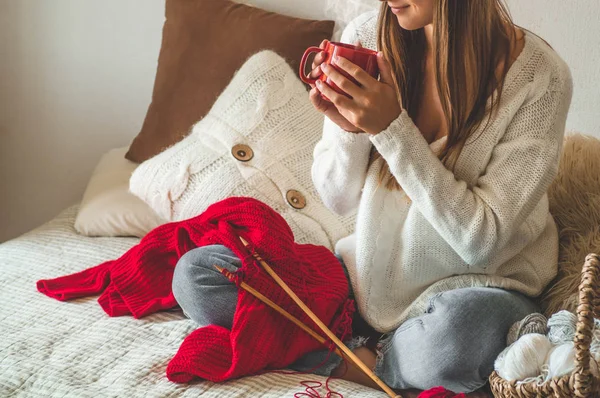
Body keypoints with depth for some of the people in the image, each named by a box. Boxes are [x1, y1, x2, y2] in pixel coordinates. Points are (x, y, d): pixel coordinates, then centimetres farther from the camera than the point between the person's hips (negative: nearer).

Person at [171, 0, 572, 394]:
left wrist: (391, 127, -26)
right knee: (195, 274, -10)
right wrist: (348, 127, -22)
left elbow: (483, 240, -20)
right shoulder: (367, 36, -8)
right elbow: (339, 199, 1)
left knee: (457, 334, -40)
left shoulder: (539, 76, -18)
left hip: (476, 286, -3)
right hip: (372, 272, 4)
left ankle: (355, 363, -8)